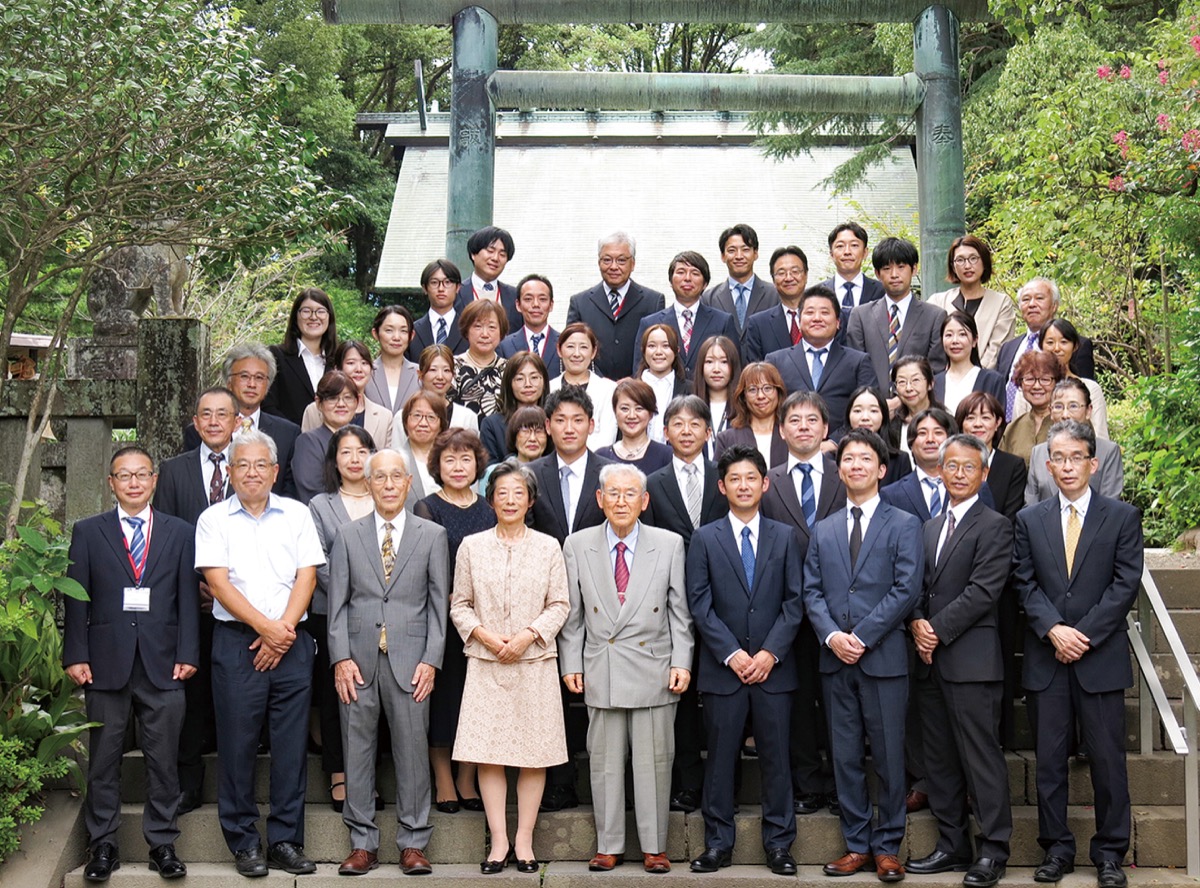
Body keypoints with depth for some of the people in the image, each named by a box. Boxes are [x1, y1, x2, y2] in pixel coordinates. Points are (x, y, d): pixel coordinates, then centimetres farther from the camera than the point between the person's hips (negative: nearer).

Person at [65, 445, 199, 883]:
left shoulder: (179, 533, 10)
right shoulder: (88, 532, 8)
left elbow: (188, 598, 6)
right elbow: (75, 598, 4)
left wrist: (187, 654, -2)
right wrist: (76, 656, -4)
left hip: (163, 665, 0)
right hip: (107, 663, 0)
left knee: (163, 760, 4)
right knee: (104, 759, 5)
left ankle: (162, 844, 13)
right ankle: (102, 846, 14)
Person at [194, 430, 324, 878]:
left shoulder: (297, 514, 10)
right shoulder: (214, 519, 5)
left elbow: (306, 577, 4)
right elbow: (218, 582, -4)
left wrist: (283, 631, -8)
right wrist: (266, 627, -11)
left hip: (292, 642, 2)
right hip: (236, 641, -1)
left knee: (291, 744, 1)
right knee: (237, 743, 0)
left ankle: (286, 840, 8)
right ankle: (244, 842, 9)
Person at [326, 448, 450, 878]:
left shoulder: (432, 535, 7)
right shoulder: (348, 536, 9)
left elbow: (439, 603, 4)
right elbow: (337, 603, 6)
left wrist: (431, 660, -4)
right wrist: (341, 658, -4)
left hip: (409, 660, -1)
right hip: (358, 660, 1)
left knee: (412, 750, 1)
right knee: (358, 751, 5)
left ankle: (413, 843, 11)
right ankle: (362, 843, 14)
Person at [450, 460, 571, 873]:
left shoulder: (548, 547, 6)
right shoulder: (472, 546, 7)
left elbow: (559, 605, 4)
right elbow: (460, 606, 8)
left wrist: (528, 634, -11)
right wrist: (483, 635, -9)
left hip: (535, 662, 0)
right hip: (485, 664, 0)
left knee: (535, 753, 0)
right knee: (487, 753, -2)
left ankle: (524, 839, 9)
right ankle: (499, 841, 6)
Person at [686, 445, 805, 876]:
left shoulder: (784, 537, 8)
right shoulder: (705, 538, 5)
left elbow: (794, 602, 3)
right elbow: (700, 604, -1)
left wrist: (770, 653, -8)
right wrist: (731, 654, -10)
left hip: (773, 666, 1)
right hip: (722, 667, -1)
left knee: (776, 756, 4)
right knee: (720, 758, 4)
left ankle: (778, 843, 12)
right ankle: (718, 843, 12)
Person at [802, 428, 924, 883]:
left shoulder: (904, 525, 2)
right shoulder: (823, 530, 14)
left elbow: (906, 589, -8)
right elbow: (812, 591, 9)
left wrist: (862, 636, -13)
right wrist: (831, 635, -9)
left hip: (883, 657, -4)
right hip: (835, 659, 4)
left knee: (888, 756, 1)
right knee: (845, 756, 7)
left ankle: (887, 848, 11)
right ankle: (857, 844, 16)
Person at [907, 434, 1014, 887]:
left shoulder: (994, 526, -4)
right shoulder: (929, 528, 19)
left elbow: (983, 591, -13)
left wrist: (938, 630, -14)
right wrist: (918, 623, -2)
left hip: (971, 659, -7)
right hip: (931, 660, 7)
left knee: (981, 756, -4)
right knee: (940, 759, 11)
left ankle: (993, 850, 3)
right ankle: (952, 845, 19)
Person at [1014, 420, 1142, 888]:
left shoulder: (1122, 517, 3)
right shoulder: (1029, 520, 9)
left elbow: (1125, 583, -4)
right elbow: (1026, 584, 3)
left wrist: (1084, 634, -11)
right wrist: (1054, 630, -12)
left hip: (1101, 657, -2)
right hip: (1046, 658, 2)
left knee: (1107, 757, 2)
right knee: (1049, 759, 6)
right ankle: (1056, 849, 15)